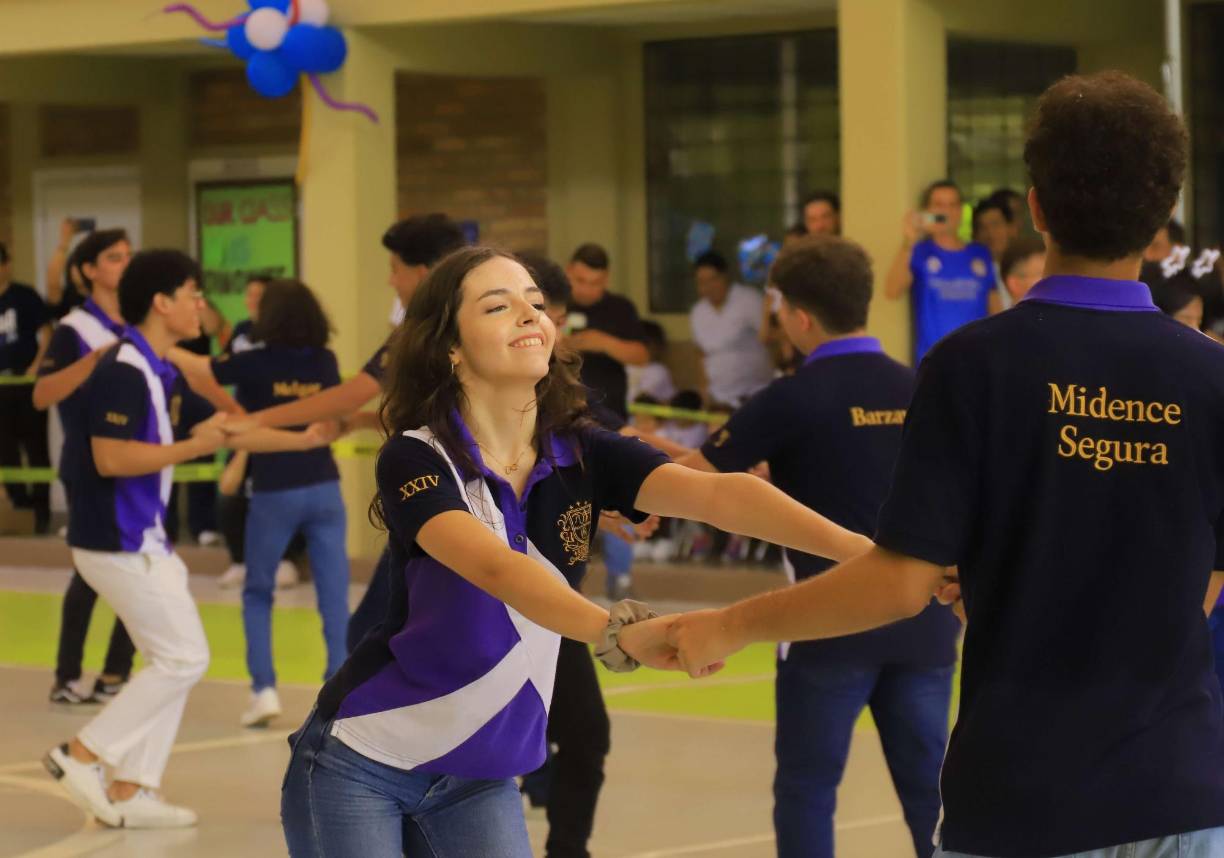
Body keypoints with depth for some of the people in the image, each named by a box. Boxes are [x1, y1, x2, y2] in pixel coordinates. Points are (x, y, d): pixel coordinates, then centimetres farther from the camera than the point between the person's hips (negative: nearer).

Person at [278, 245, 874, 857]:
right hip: (357, 764, -4)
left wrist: (859, 547, -38)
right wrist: (621, 634, -54)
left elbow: (718, 493, -22)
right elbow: (494, 568, -36)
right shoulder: (414, 459, -18)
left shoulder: (584, 457, -5)